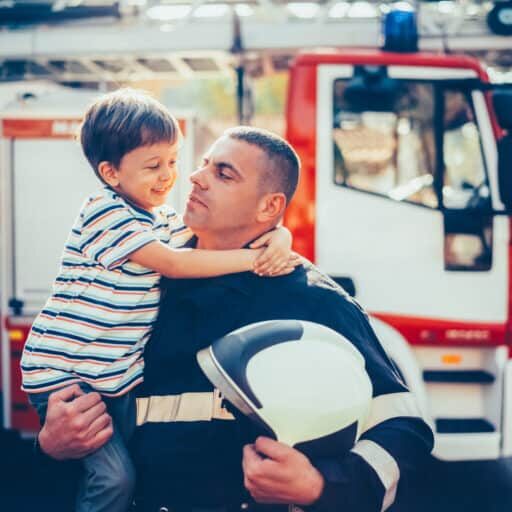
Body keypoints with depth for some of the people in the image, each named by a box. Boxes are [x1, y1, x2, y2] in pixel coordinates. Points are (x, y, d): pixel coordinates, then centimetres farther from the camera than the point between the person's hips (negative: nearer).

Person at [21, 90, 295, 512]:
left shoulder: (165, 220, 11)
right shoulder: (104, 211, -14)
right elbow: (172, 263, -20)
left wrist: (279, 237, -12)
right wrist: (251, 258, -20)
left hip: (120, 375, 7)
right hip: (65, 375, -7)